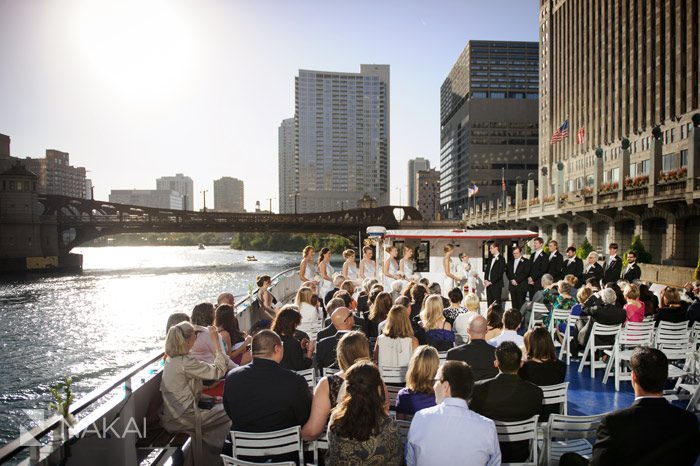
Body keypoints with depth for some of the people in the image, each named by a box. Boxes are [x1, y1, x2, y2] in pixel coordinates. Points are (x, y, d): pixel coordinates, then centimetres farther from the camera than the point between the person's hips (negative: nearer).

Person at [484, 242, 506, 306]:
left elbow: (500, 273, -14)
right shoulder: (490, 259, 17)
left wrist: (491, 282, -15)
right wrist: (485, 280, 2)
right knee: (490, 303, 7)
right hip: (488, 284, 7)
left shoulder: (501, 259, -8)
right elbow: (486, 270, 18)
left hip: (496, 285, -7)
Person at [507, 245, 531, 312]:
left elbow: (525, 273, -8)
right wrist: (512, 280, -4)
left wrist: (516, 280, -13)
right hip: (512, 286, 5)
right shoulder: (511, 262, 19)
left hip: (521, 286, -5)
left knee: (521, 304, -7)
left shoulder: (526, 262, 1)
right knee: (514, 304, 4)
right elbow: (507, 272, 14)